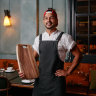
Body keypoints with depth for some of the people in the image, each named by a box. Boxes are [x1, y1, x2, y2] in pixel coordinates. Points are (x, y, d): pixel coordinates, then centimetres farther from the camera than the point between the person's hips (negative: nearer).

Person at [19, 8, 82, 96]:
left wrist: (68, 72, -4)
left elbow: (77, 55, 0)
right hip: (40, 79, 4)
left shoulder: (64, 37, -5)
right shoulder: (38, 39, 8)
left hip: (56, 80, -3)